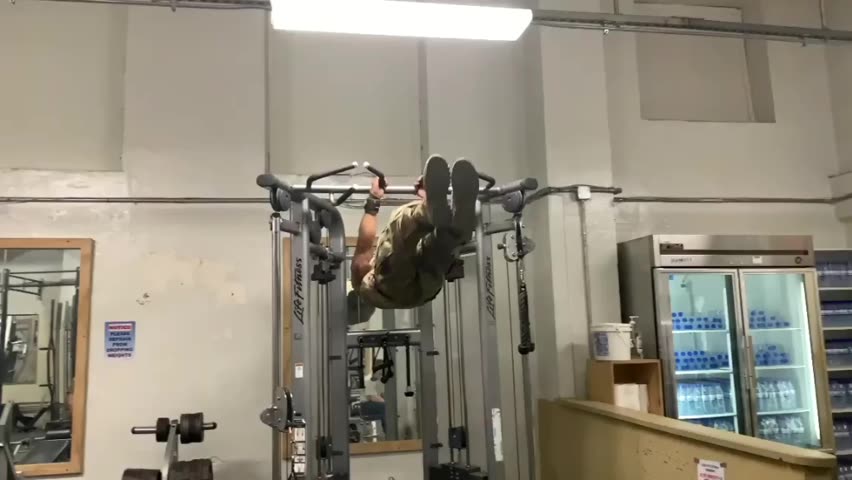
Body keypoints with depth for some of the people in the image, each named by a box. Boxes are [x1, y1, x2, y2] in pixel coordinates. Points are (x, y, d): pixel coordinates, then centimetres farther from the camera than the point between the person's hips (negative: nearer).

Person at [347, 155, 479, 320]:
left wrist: (425, 198, 39)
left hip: (425, 282, 4)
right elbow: (364, 245, 24)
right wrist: (373, 203, 23)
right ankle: (438, 212, -57)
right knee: (403, 218, -24)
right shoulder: (363, 276, 43)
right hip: (388, 287, -3)